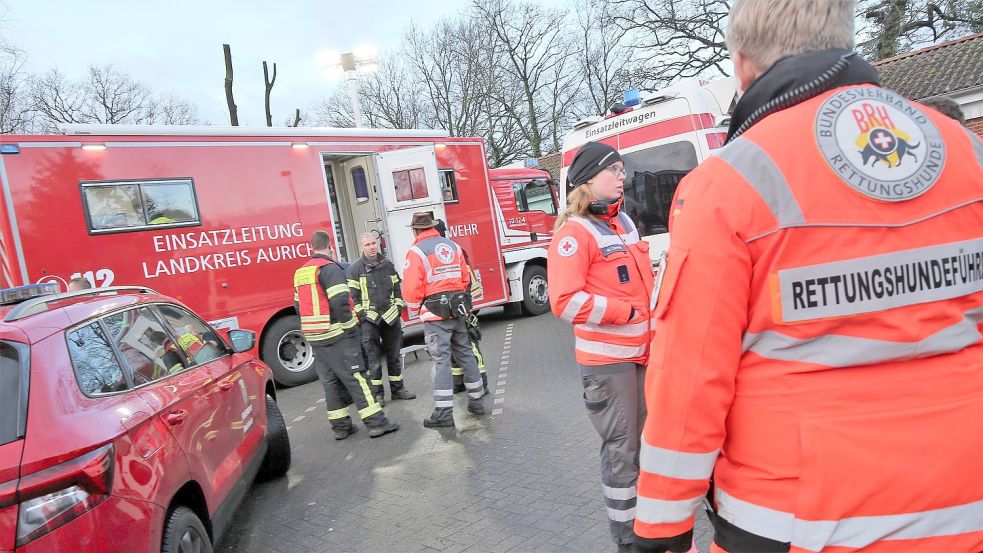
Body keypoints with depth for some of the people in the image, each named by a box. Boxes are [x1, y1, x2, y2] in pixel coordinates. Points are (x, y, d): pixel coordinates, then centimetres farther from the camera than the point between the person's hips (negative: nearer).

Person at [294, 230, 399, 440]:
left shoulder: (300, 273, 14)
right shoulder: (329, 268, -13)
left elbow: (299, 305, 19)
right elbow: (340, 301, -23)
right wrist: (349, 324, -12)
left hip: (315, 337, 8)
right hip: (337, 335, -8)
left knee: (330, 381, 13)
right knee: (356, 378, -5)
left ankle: (340, 426, 19)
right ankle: (376, 423, -3)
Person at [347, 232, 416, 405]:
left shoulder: (387, 264, 10)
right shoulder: (355, 268, -3)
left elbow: (396, 288, 16)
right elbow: (353, 295, -5)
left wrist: (399, 307, 7)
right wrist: (360, 315, -10)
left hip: (391, 316, 4)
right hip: (369, 319, -4)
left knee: (394, 355, 11)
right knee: (374, 358, -1)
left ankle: (397, 389, 21)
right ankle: (377, 394, 7)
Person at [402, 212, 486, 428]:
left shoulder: (417, 251, -9)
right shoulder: (453, 246, 10)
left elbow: (411, 288, -14)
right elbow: (465, 278, 13)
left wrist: (415, 309, 2)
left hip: (435, 314, -6)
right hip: (459, 310, 6)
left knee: (441, 359, -4)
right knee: (466, 353, 14)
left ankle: (443, 412, -2)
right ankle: (476, 400, 23)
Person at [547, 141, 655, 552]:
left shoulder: (625, 222, 13)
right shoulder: (574, 232, -14)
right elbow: (566, 301, -23)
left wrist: (653, 311, 8)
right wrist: (629, 311, -16)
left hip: (642, 351, 8)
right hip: (607, 359, -8)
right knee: (621, 449, 1)